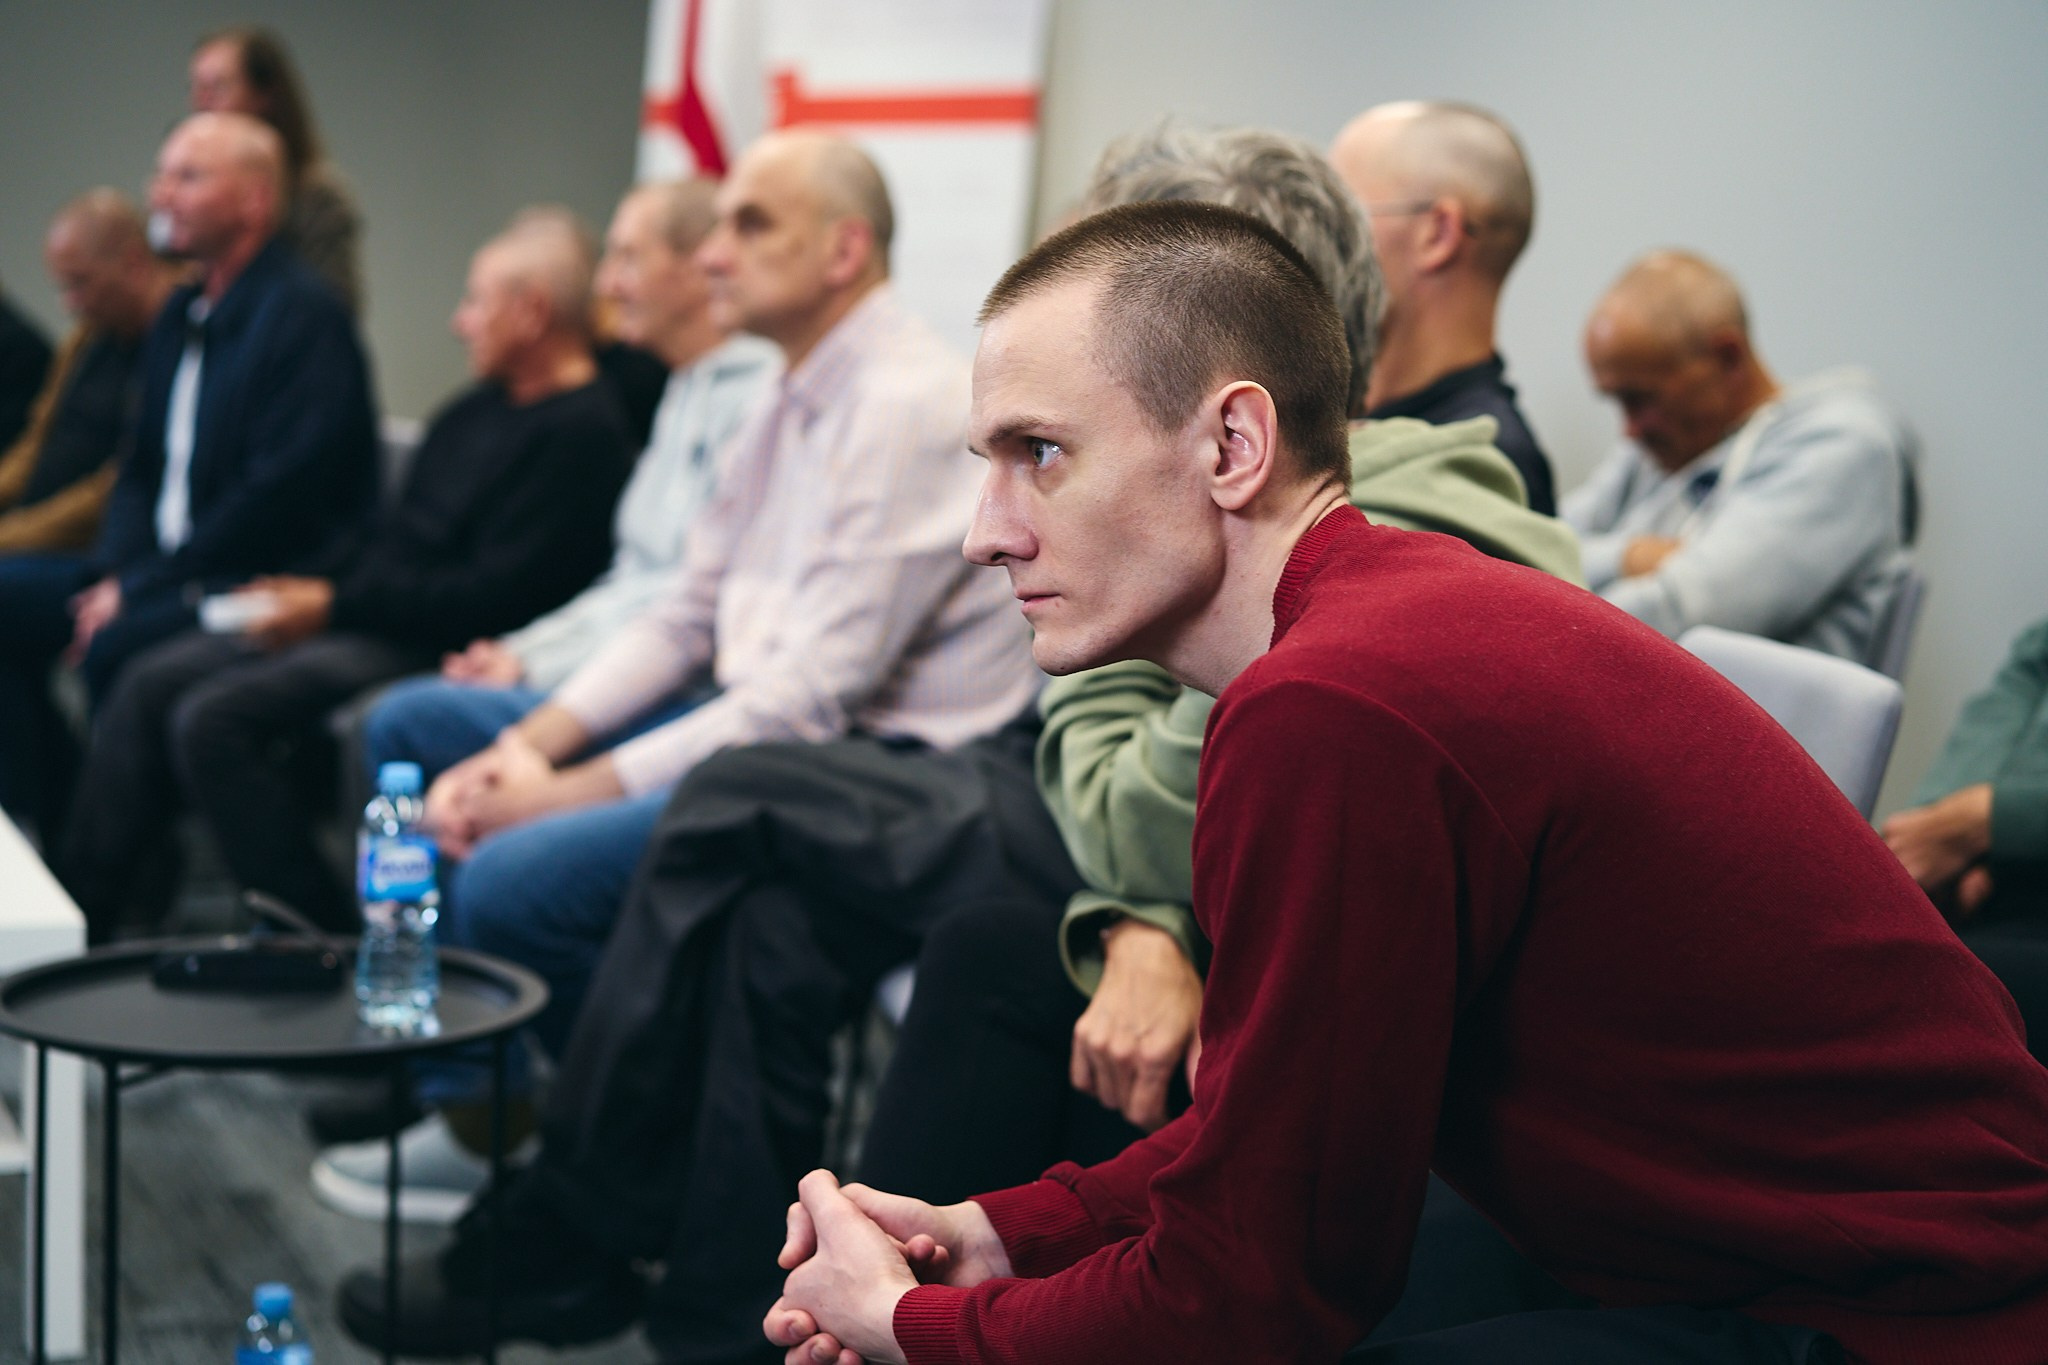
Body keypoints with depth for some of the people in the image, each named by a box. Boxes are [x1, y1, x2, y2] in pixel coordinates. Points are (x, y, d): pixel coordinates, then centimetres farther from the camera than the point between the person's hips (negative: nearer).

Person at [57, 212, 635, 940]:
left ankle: (321, 934, -14)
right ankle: (78, 905, 6)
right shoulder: (478, 409, 18)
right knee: (150, 683, 2)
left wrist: (336, 605, -15)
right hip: (355, 620, 10)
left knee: (213, 719, -24)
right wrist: (308, 586, 5)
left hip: (427, 646, -10)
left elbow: (491, 595, -20)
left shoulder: (584, 430, -14)